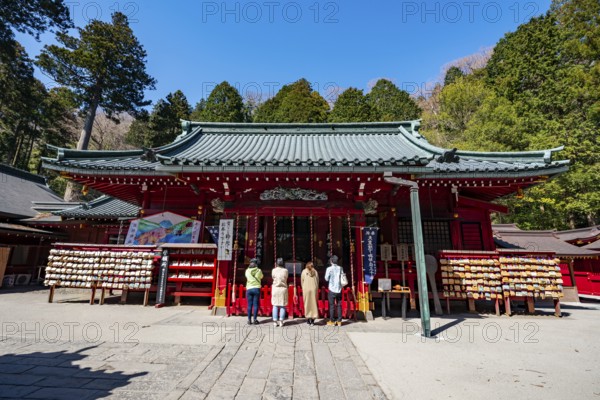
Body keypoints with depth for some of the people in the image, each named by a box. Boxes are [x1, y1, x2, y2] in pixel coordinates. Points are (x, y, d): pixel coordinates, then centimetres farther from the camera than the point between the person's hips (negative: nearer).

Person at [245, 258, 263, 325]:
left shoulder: (247, 271, 1)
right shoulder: (259, 270, -1)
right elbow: (261, 277, 17)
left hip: (249, 289, 1)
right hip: (256, 288, -1)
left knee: (249, 305, 6)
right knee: (255, 304, 3)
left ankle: (249, 320, 7)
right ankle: (255, 319, 4)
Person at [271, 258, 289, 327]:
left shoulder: (274, 270, -5)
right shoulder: (285, 270, -4)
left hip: (275, 289, 0)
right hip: (283, 289, 0)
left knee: (275, 306, 8)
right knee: (282, 306, 7)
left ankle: (275, 321, 7)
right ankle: (281, 321, 5)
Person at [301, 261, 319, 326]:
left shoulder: (304, 271, 2)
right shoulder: (315, 272, 5)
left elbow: (302, 282, 6)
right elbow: (317, 281, 6)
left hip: (306, 289, -1)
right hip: (314, 289, 1)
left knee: (307, 304, 7)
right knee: (314, 303, 7)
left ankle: (309, 318, 9)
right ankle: (313, 319, 9)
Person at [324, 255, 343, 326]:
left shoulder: (329, 268, -10)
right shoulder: (340, 268, 0)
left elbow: (326, 279, -3)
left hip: (332, 289, -3)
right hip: (339, 289, 3)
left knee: (331, 305, 5)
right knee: (339, 305, 10)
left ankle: (332, 321, 10)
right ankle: (339, 321, 14)